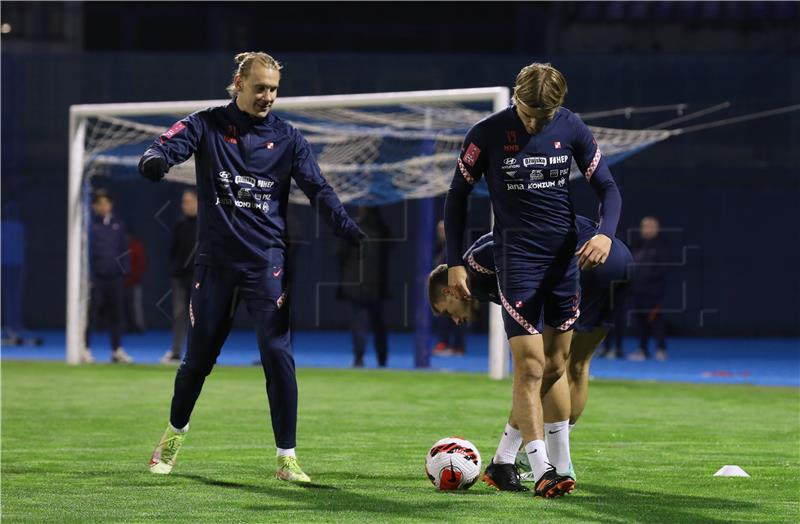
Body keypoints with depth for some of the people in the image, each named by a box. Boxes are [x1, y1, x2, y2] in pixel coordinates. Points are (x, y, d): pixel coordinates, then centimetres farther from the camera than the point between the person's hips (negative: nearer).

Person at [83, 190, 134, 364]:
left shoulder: (117, 226, 11)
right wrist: (87, 275, -10)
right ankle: (85, 349, 5)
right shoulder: (90, 225, -3)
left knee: (116, 314, 8)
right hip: (95, 278, -4)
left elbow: (124, 249, 15)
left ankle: (117, 350, 14)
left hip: (115, 277, 4)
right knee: (90, 314, -2)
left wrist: (125, 269, 5)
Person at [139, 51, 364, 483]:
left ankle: (287, 458, -6)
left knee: (278, 356, -12)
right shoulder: (207, 125, 1)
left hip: (266, 263, 0)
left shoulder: (286, 137, 4)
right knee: (198, 358, 8)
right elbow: (167, 147, -14)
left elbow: (318, 191, -2)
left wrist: (351, 232, -18)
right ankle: (175, 433, 36)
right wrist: (156, 161, -40)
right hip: (215, 261, 0)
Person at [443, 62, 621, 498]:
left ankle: (502, 459, 20)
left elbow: (607, 187, 5)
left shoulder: (571, 129, -1)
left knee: (554, 367, 8)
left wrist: (605, 233, -15)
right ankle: (542, 472, -14)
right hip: (517, 258, -4)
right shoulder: (487, 134, -9)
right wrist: (454, 262, -3)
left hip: (564, 256, 5)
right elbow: (457, 196, 1)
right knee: (530, 365, -13)